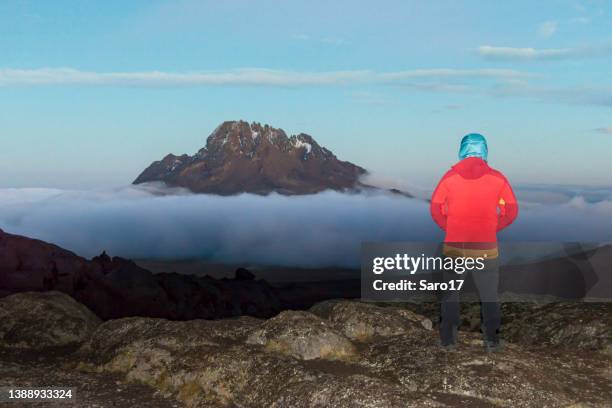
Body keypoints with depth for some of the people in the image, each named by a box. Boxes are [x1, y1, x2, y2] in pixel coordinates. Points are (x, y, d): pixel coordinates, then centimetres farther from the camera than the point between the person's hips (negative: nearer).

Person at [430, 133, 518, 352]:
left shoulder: (450, 176, -2)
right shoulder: (497, 178, -2)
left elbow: (435, 208, -2)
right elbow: (512, 211, -1)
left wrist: (450, 228, 10)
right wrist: (492, 228, 10)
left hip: (453, 246, 1)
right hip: (486, 248, 0)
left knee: (450, 293, 13)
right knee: (489, 294, 11)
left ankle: (448, 339, 16)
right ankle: (492, 340, 12)